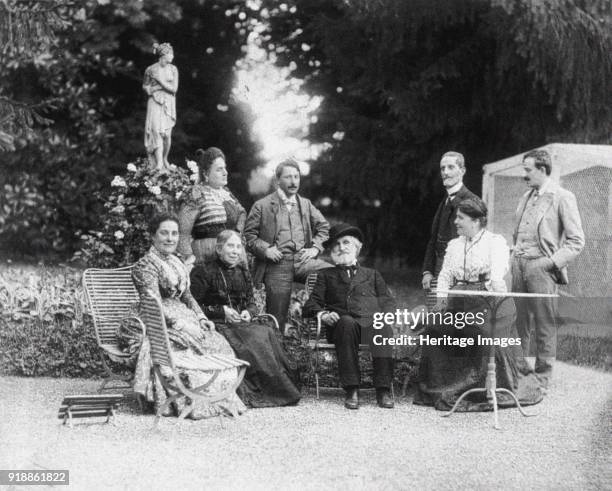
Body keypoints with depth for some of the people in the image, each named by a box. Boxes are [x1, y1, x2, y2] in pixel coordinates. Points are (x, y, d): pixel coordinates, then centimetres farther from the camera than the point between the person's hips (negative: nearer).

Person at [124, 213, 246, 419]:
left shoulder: (176, 262, 20)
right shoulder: (145, 265, -7)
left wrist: (201, 318, 3)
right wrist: (181, 324, -24)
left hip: (182, 316, 7)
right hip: (159, 324, -7)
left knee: (219, 342, -17)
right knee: (196, 344, -31)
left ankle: (223, 399, -18)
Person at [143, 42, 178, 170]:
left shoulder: (173, 69, 1)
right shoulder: (150, 70, -3)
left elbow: (174, 89, -4)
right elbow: (145, 87, 10)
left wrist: (160, 80, -11)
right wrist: (157, 88, -8)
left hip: (168, 104, 2)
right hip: (155, 103, -2)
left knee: (167, 134, 0)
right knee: (157, 131, -14)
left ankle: (165, 159, 21)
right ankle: (158, 163, -17)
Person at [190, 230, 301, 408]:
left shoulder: (242, 271, 19)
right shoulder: (203, 271, 1)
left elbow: (251, 302, 21)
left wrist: (248, 312, -3)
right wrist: (222, 311, -13)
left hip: (242, 321, 5)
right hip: (216, 325, -5)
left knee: (266, 332, -27)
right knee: (251, 340, -33)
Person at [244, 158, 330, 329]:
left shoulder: (306, 204, 18)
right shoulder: (262, 206, 5)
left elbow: (323, 227, 24)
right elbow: (249, 235, 5)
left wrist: (315, 247, 6)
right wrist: (265, 249, -11)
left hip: (303, 259, 3)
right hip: (276, 265, -3)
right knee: (277, 319, -6)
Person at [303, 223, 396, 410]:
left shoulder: (372, 274, 33)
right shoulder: (326, 275, 30)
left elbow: (388, 301, 20)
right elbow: (311, 304, 17)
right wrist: (322, 314, -7)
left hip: (371, 322, 1)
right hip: (342, 323, -1)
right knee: (347, 323, -39)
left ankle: (383, 390, -39)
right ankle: (351, 390, -39)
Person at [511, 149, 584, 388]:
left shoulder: (562, 198, -5)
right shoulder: (526, 197, 16)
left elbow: (576, 240, -7)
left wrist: (553, 262, -14)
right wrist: (514, 253, 12)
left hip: (541, 267, -6)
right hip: (519, 264, 6)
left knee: (545, 324, 0)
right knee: (518, 321, 9)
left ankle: (543, 375, 9)